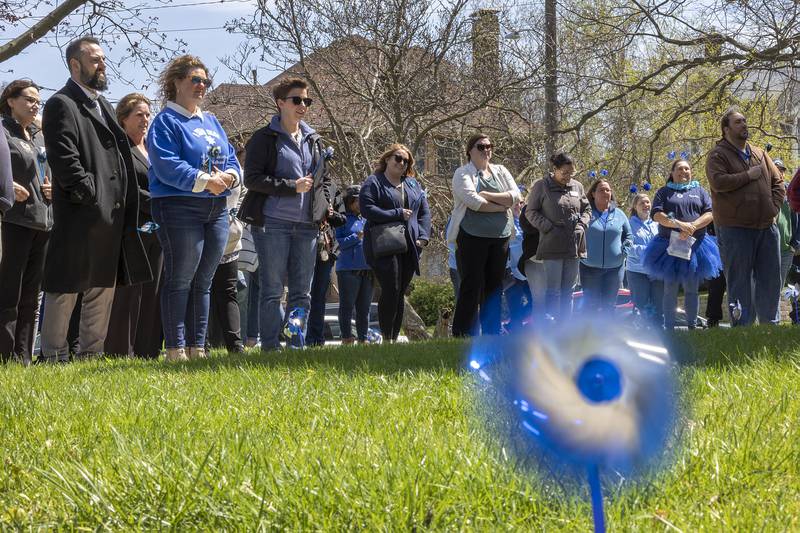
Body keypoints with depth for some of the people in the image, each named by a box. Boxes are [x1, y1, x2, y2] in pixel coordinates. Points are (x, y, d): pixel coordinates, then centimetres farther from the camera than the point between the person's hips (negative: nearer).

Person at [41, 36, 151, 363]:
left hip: (112, 214, 9)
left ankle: (91, 352, 19)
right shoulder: (62, 104, -7)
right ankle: (54, 356, 0)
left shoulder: (103, 105, 22)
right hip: (80, 214, -9)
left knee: (104, 285, 12)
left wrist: (125, 204, 14)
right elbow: (63, 156, -17)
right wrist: (88, 193, -21)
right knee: (66, 287, -4)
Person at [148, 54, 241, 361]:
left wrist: (228, 176, -6)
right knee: (180, 280, -8)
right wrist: (205, 181, -20)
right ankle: (175, 348, -6)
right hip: (179, 207, -7)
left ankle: (197, 346, 14)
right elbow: (167, 166, -15)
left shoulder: (211, 122, 21)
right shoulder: (166, 122, -3)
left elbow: (232, 160, 16)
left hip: (216, 209, 8)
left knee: (203, 282, 9)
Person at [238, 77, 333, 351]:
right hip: (273, 223, -6)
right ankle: (272, 346, 0)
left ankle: (295, 344, 11)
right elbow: (252, 179, -10)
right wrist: (292, 186, -15)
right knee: (272, 289, -3)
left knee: (302, 291, 6)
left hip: (307, 225, 6)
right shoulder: (264, 138, -2)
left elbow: (325, 177, 27)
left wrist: (325, 203, 8)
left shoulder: (314, 140, 17)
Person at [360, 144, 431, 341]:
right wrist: (398, 214, -11)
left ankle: (394, 338, 12)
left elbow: (424, 211, 17)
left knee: (400, 293, 7)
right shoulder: (373, 183, 2)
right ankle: (386, 339, -5)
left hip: (409, 247, 6)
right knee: (390, 291, -13)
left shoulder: (413, 184, 20)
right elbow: (366, 208, -11)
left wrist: (423, 236, 2)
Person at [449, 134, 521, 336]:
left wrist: (486, 195, -11)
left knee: (494, 287, 7)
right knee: (472, 287, -7)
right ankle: (461, 336, -3)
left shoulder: (501, 171, 15)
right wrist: (502, 206, -8)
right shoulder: (463, 174, 0)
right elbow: (473, 201, -16)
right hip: (472, 237, -5)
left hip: (500, 238, 5)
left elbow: (515, 196, 0)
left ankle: (491, 335, 13)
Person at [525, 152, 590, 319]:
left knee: (567, 291, 10)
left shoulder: (577, 186, 11)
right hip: (552, 245, -5)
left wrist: (582, 224, 2)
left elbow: (587, 210, 21)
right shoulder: (541, 186, -3)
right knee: (552, 291, -5)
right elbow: (531, 212, -1)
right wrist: (549, 228, -11)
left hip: (574, 245, 5)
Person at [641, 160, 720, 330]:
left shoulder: (700, 191, 14)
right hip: (670, 246, -2)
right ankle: (669, 328, 2)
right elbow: (657, 215, -6)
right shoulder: (664, 192, 9)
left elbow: (709, 214, 1)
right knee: (670, 289, -1)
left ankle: (692, 326, 10)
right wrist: (680, 224, -19)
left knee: (692, 290, 5)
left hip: (694, 245, 2)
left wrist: (692, 226, -16)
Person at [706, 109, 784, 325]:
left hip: (766, 226, 6)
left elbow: (778, 183, 18)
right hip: (735, 228, -6)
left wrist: (774, 207, 2)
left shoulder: (759, 154, 16)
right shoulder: (718, 155, -2)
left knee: (771, 279, 7)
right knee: (739, 281, -2)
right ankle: (743, 326, 1)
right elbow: (718, 182, -19)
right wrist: (749, 175, -13)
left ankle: (769, 324, 17)